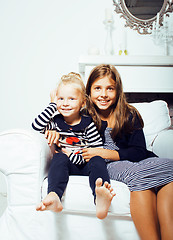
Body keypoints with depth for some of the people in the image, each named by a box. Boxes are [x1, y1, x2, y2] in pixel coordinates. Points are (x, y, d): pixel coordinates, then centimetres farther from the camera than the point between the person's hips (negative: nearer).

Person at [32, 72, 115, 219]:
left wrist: (73, 157, -15)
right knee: (59, 157, -30)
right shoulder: (56, 122, 8)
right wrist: (53, 105, -6)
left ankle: (100, 201, -60)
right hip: (65, 167, 1)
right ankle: (54, 196, -56)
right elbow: (36, 126, -12)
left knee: (97, 160, -31)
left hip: (85, 167, -1)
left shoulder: (88, 124, 1)